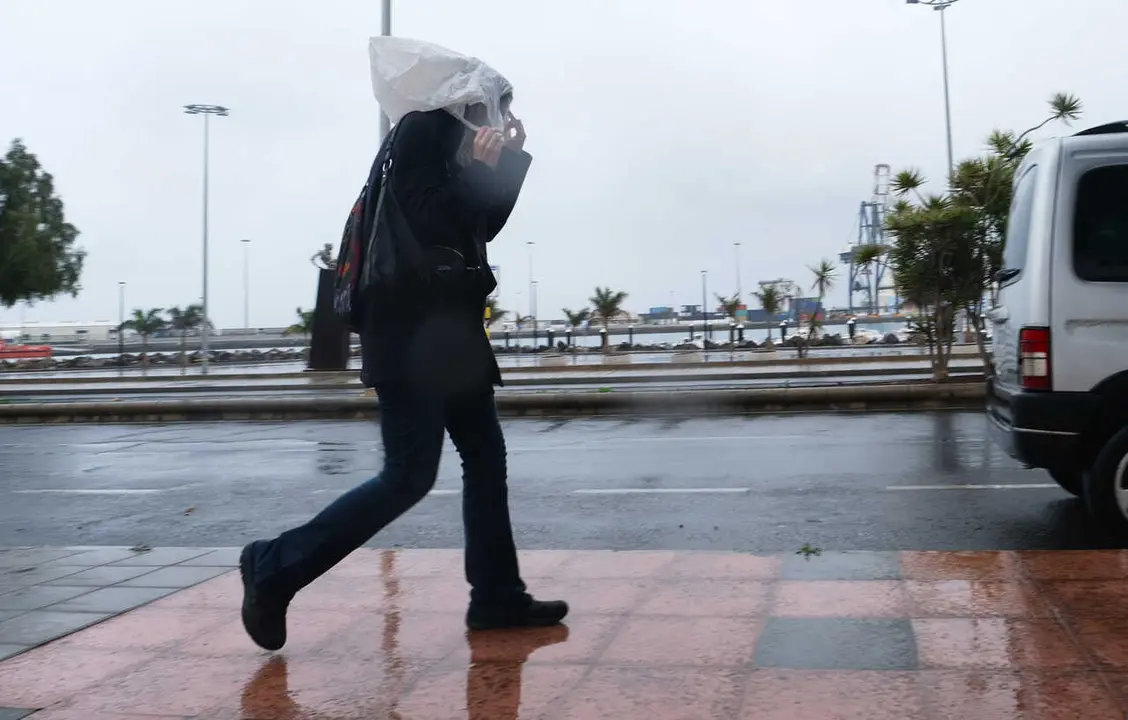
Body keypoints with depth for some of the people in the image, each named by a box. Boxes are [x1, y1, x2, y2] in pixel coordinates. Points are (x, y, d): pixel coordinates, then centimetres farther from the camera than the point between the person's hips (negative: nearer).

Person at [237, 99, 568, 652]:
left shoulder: (453, 143, 17)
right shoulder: (422, 130, -9)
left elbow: (485, 224, 21)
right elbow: (433, 223, -19)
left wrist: (510, 157, 13)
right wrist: (481, 167, -16)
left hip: (448, 333, 10)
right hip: (413, 337, -10)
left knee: (485, 458, 9)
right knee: (409, 476, -10)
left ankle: (497, 597, 15)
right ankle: (275, 567, -1)